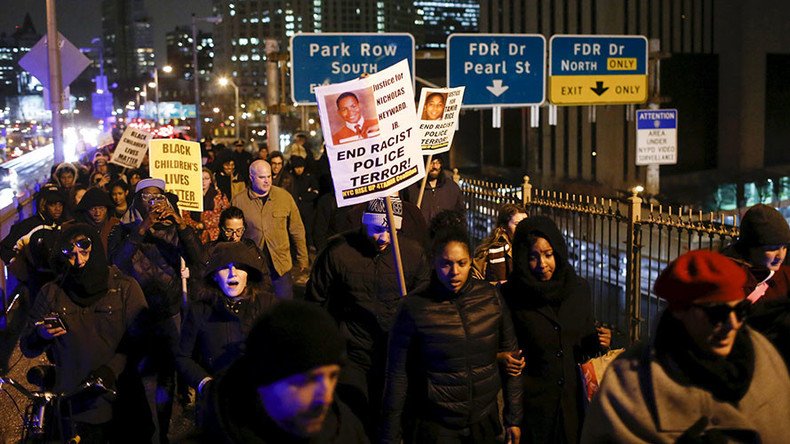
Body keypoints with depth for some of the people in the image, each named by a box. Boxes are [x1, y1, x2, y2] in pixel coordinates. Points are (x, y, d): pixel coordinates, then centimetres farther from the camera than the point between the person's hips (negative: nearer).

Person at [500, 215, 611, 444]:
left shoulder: (580, 288, 0)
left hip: (573, 399, 3)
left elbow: (586, 344, 11)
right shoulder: (511, 296, -11)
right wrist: (503, 358, -24)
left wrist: (598, 342, -9)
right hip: (531, 403, -3)